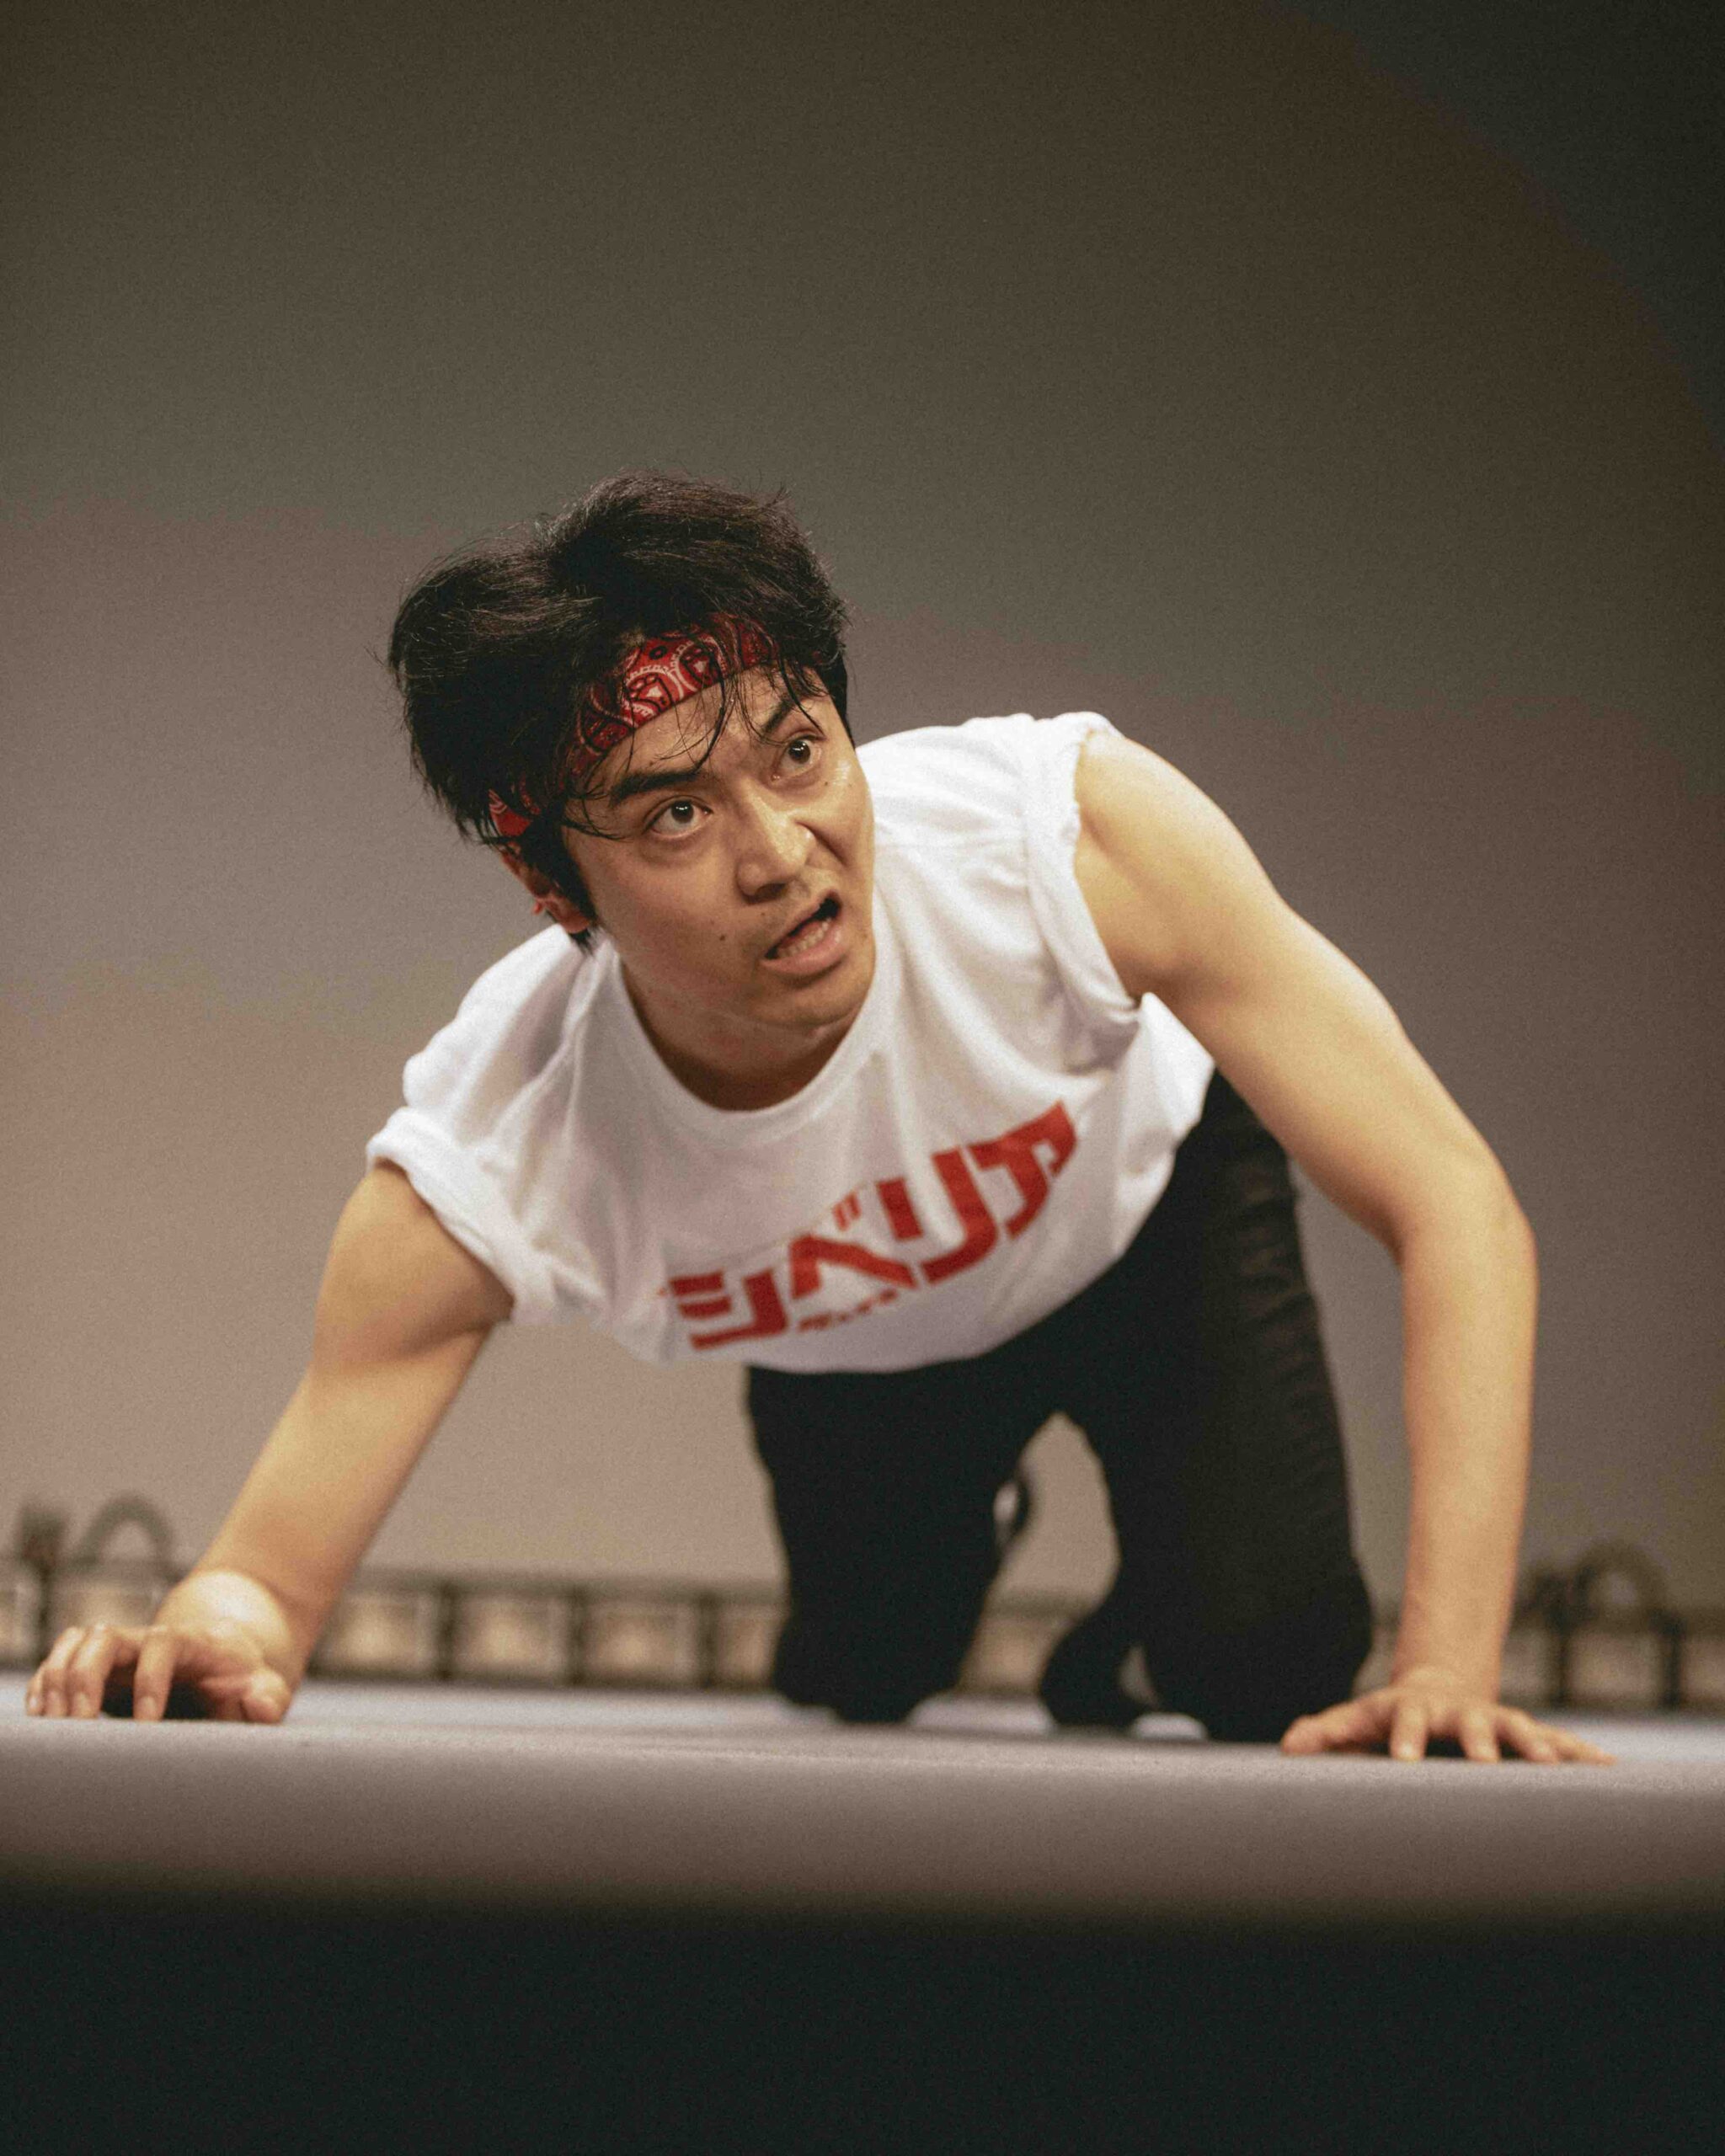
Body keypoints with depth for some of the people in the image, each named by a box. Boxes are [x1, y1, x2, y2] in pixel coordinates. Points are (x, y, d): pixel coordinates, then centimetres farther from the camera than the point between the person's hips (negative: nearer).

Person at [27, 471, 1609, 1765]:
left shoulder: (1074, 830, -44)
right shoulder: (478, 1181, -40)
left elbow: (1451, 1205, -41)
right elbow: (274, 1580, -33)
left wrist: (1451, 1668, -51)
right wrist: (213, 1636, -61)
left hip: (1150, 1203, -1)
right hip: (852, 1351, 2)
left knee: (1269, 1659, -18)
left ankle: (1127, 1642, 20)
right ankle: (956, 1534, 45)